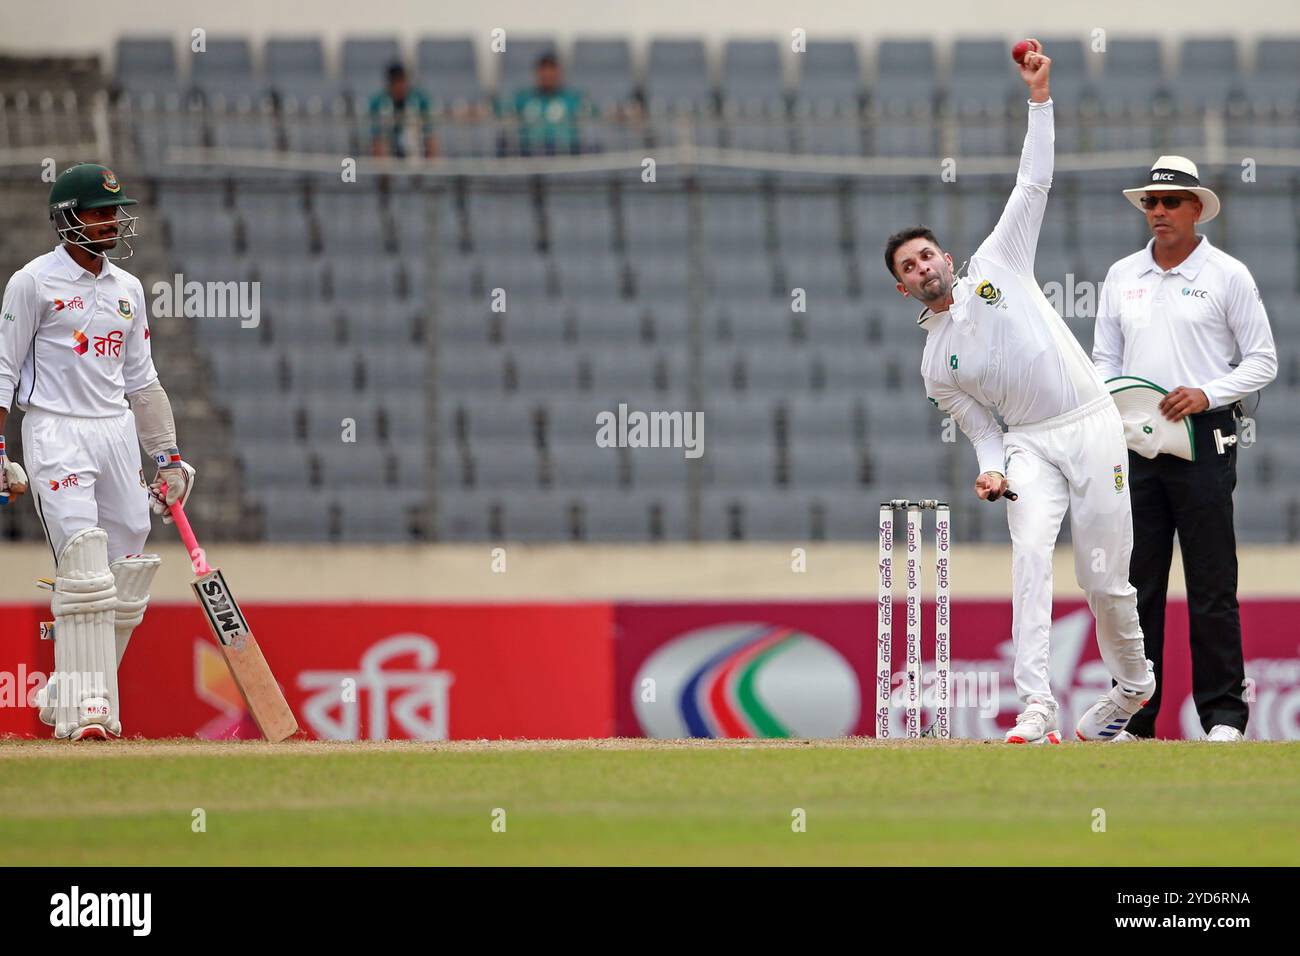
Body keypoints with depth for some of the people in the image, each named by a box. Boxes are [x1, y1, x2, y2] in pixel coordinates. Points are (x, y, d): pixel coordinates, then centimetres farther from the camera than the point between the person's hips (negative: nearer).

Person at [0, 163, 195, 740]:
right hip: (56, 432, -6)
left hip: (117, 431, 6)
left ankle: (66, 698, 13)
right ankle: (82, 708, -16)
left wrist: (168, 455, 16)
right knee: (84, 571, -16)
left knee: (127, 579, 2)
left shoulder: (126, 288, 15)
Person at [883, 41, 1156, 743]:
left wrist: (1039, 97, -1)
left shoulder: (996, 264, 9)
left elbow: (1034, 183, 7)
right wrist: (994, 473, -10)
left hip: (1091, 428, -1)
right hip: (1031, 444, 1)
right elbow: (983, 432, 13)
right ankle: (1036, 709, -32)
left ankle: (1134, 680, 26)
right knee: (1031, 550, -24)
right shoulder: (937, 366, 12)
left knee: (1104, 579, -2)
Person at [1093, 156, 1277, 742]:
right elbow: (1104, 359, 19)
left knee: (1212, 584, -4)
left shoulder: (1227, 276, 1)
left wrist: (1207, 394, -14)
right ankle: (1132, 713, 7)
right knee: (1137, 583, 4)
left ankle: (1223, 713, -1)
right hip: (1134, 443, 4)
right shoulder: (1122, 276, 14)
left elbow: (1263, 361, 1)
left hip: (1203, 439, -4)